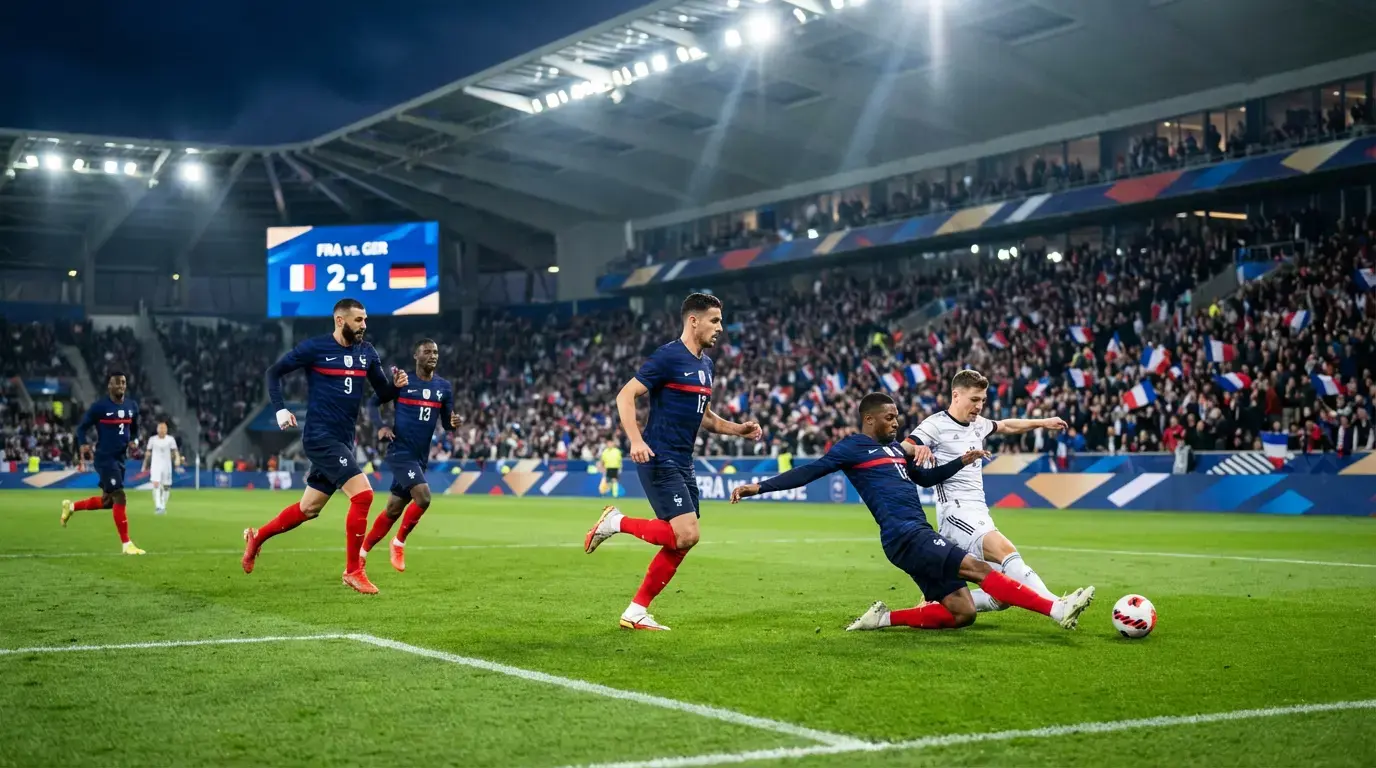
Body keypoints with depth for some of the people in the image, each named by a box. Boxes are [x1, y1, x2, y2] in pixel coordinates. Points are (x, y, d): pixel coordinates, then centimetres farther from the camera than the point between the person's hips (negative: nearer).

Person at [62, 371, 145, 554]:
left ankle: (71, 507, 41)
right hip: (105, 458, -7)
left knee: (107, 501, 16)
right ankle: (126, 544, -7)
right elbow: (82, 428, -3)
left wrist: (132, 441, 4)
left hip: (120, 458, 7)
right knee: (119, 497, -13)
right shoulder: (99, 407, -10)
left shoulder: (132, 406, 8)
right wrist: (84, 445, -21)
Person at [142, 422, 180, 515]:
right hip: (155, 465, -1)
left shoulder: (170, 439, 0)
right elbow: (148, 453, 11)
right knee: (156, 484, -17)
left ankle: (163, 506, 24)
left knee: (166, 487, 6)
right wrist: (145, 465, 14)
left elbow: (175, 451, -4)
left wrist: (177, 458, -25)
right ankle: (158, 506, -25)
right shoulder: (152, 439, 2)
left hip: (167, 466, 1)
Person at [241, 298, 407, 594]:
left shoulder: (366, 352, 8)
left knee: (308, 509, 15)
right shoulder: (315, 347, -8)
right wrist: (280, 409, -11)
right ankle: (353, 571, -8)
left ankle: (256, 537, 39)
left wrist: (396, 384, -10)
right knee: (363, 494, -19)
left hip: (343, 441, 7)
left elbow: (383, 393, 12)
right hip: (320, 437, -7)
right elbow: (274, 372, 0)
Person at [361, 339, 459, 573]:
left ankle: (362, 551, 28)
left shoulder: (444, 387, 7)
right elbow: (372, 403, 2)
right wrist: (381, 426, -16)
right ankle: (399, 543, -1)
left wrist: (454, 422, -12)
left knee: (393, 510, 13)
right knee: (423, 497, -23)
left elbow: (446, 422, 12)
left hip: (420, 457, 6)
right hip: (400, 452, -6)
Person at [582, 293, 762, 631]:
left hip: (683, 464, 9)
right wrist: (636, 440, -29)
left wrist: (737, 429, 11)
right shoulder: (668, 357, -12)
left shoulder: (705, 364, 15)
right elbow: (625, 395, -15)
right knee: (686, 535, -18)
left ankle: (636, 612, 13)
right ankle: (617, 522, 1)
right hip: (659, 460, -9)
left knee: (680, 543, 6)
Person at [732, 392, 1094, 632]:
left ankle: (884, 619, 9)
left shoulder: (895, 447, 25)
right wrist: (759, 487, -14)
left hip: (918, 535, 10)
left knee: (961, 613, 3)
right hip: (905, 535, -10)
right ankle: (1058, 610, -25)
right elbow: (809, 472, -5)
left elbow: (925, 477, 40)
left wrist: (961, 462, 28)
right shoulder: (853, 448, 1)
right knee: (978, 568, -19)